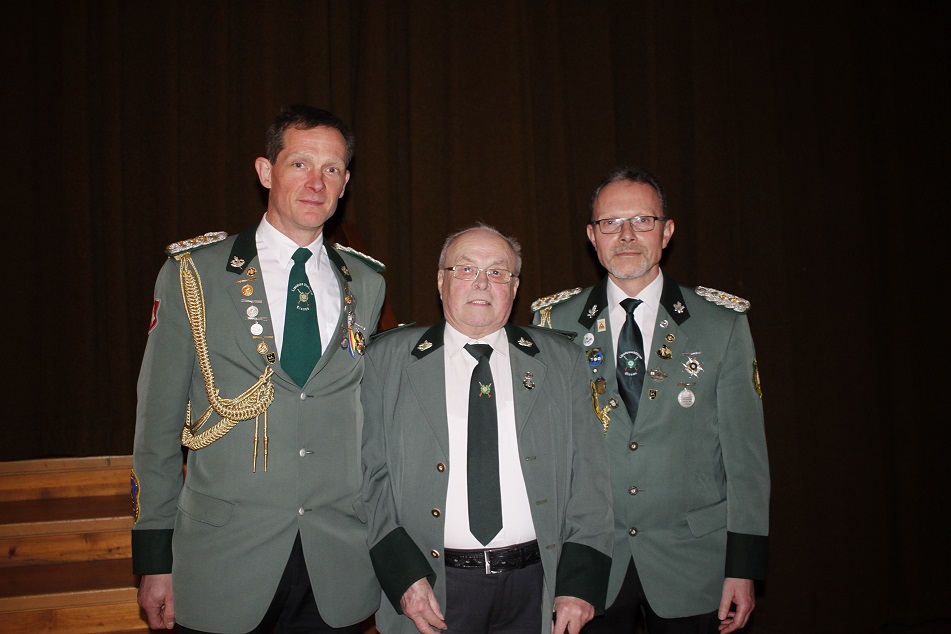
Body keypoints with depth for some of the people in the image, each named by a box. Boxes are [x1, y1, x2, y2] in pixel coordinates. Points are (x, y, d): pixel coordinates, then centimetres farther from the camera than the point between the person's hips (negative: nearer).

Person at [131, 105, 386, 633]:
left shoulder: (367, 284, 6)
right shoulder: (193, 273, -2)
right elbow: (158, 421, -1)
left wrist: (381, 539, 8)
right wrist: (154, 557, -1)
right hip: (222, 565, -2)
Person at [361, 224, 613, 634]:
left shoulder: (561, 361, 5)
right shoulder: (388, 359, 3)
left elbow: (587, 475, 2)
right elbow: (372, 473, -1)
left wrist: (581, 581, -7)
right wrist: (402, 574, -11)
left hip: (536, 586, 1)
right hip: (434, 588, -1)